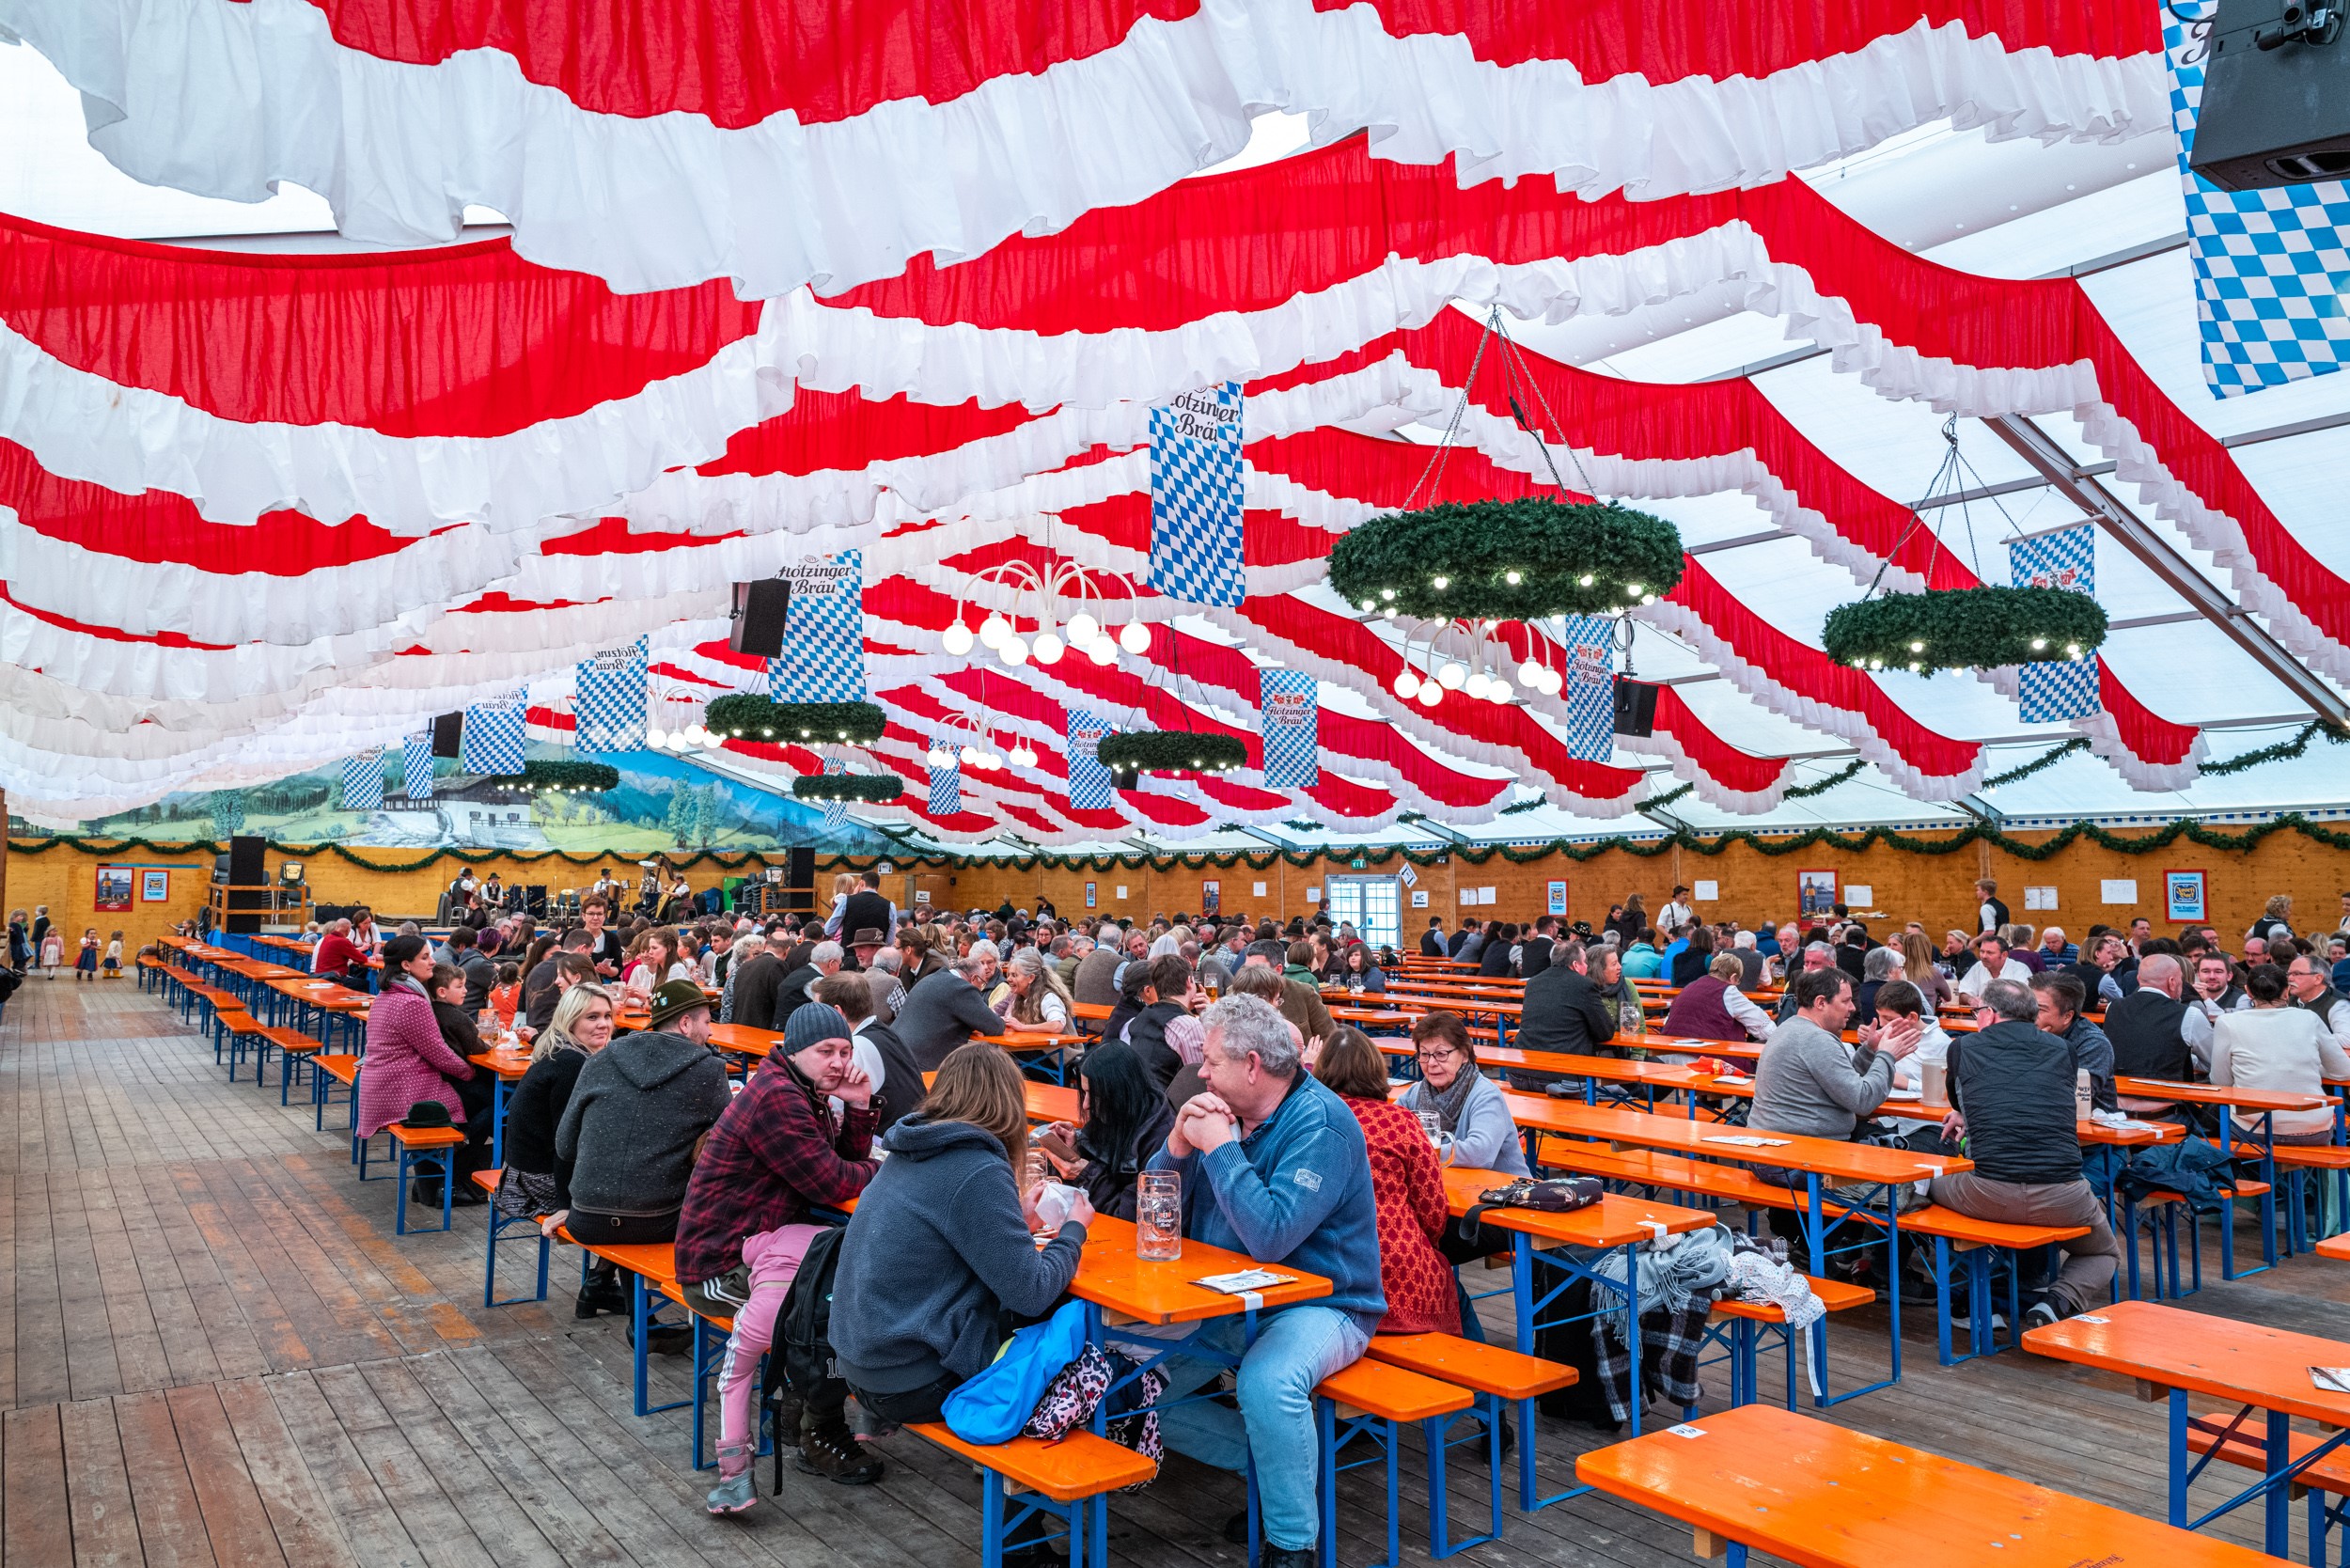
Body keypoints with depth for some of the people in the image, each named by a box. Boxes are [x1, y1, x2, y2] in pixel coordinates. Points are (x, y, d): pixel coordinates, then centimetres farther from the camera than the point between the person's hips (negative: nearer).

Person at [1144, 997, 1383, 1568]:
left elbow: (1271, 1237, -31)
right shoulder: (1224, 1109, 3)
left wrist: (1219, 1147, -25)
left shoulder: (1321, 1123, -19)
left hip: (1319, 1305, -8)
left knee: (1265, 1382, -37)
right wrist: (1179, 1144, -14)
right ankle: (1263, 1459, 10)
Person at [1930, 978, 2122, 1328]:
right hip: (2061, 1198, 2)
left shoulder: (1964, 1046, 9)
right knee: (2104, 1253, 32)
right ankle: (2058, 1302, 1)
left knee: (1932, 1183, 30)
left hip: (1989, 1195, -2)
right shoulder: (2061, 1049, 14)